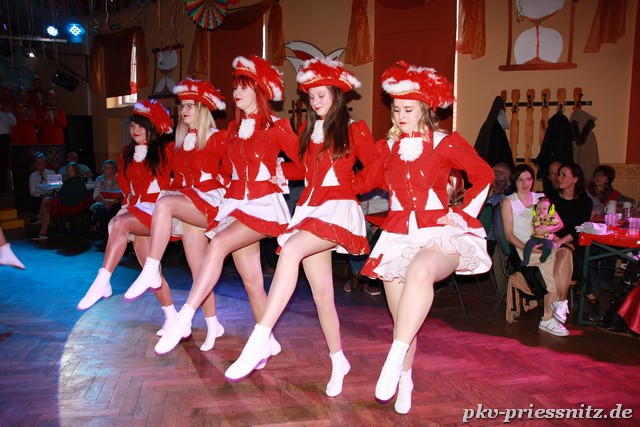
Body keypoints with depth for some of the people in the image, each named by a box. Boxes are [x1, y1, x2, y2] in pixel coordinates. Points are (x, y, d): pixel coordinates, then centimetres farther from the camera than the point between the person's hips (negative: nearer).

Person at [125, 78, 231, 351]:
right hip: (187, 205, 6)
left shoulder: (219, 138, 0)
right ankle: (212, 325, 11)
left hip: (209, 202, -6)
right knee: (198, 269, 1)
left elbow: (228, 173, 0)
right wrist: (174, 191, 9)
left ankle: (150, 272, -29)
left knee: (164, 205, -33)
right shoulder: (182, 141, 18)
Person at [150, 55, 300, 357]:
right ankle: (268, 342, 21)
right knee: (252, 280, 6)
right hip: (236, 204, 6)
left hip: (264, 204, -5)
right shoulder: (234, 128, 13)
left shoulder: (276, 127, -4)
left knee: (219, 244, -30)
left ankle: (184, 319, -26)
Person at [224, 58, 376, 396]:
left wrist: (350, 185, 1)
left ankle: (260, 340, -36)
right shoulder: (307, 131, 18)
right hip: (308, 209, 6)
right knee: (321, 292, 4)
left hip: (338, 209, -6)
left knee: (291, 249, -34)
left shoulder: (354, 130, 2)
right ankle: (338, 361, 22)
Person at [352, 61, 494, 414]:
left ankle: (395, 360, -32)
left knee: (420, 271, -39)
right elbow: (364, 182, 23)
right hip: (398, 236, 4)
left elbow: (484, 175, 9)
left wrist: (465, 213, 2)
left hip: (439, 232, -3)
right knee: (403, 318, 5)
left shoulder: (446, 143, 0)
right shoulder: (388, 147, 10)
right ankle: (404, 382, 28)